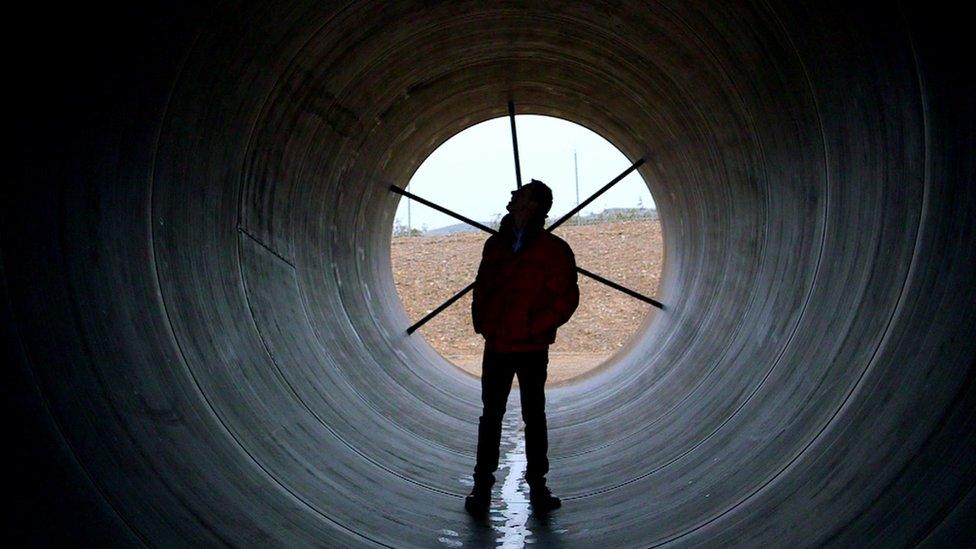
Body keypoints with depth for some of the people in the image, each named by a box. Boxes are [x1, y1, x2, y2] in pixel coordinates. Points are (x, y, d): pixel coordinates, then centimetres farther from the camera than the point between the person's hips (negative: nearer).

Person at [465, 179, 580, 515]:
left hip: (532, 350, -4)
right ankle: (482, 487, 21)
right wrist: (481, 321, 2)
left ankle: (537, 485, 23)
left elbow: (567, 298, -10)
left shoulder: (554, 250, -6)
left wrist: (534, 328, -15)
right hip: (496, 347, 4)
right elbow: (481, 287, 17)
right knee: (490, 417, 11)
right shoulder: (496, 245, 8)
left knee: (534, 418, 9)